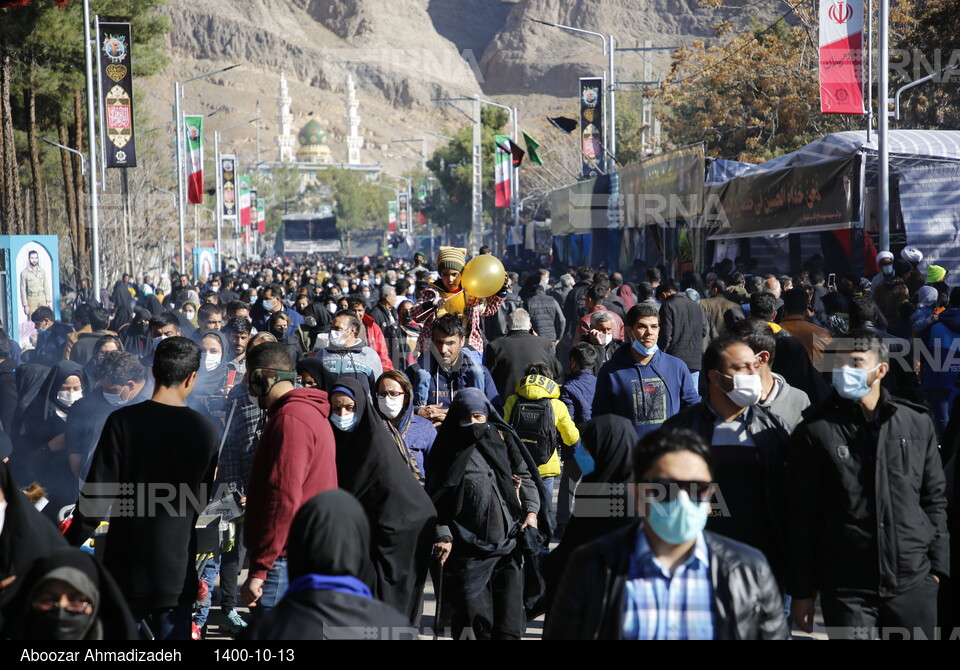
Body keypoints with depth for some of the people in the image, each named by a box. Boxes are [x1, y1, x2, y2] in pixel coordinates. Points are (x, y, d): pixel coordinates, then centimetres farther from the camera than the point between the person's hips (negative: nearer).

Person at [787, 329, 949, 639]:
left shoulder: (917, 424, 5)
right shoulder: (815, 432, -1)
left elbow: (934, 499, 13)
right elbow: (801, 518, 1)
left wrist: (937, 567, 8)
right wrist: (801, 591, 0)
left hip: (914, 585, 2)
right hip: (846, 591, -2)